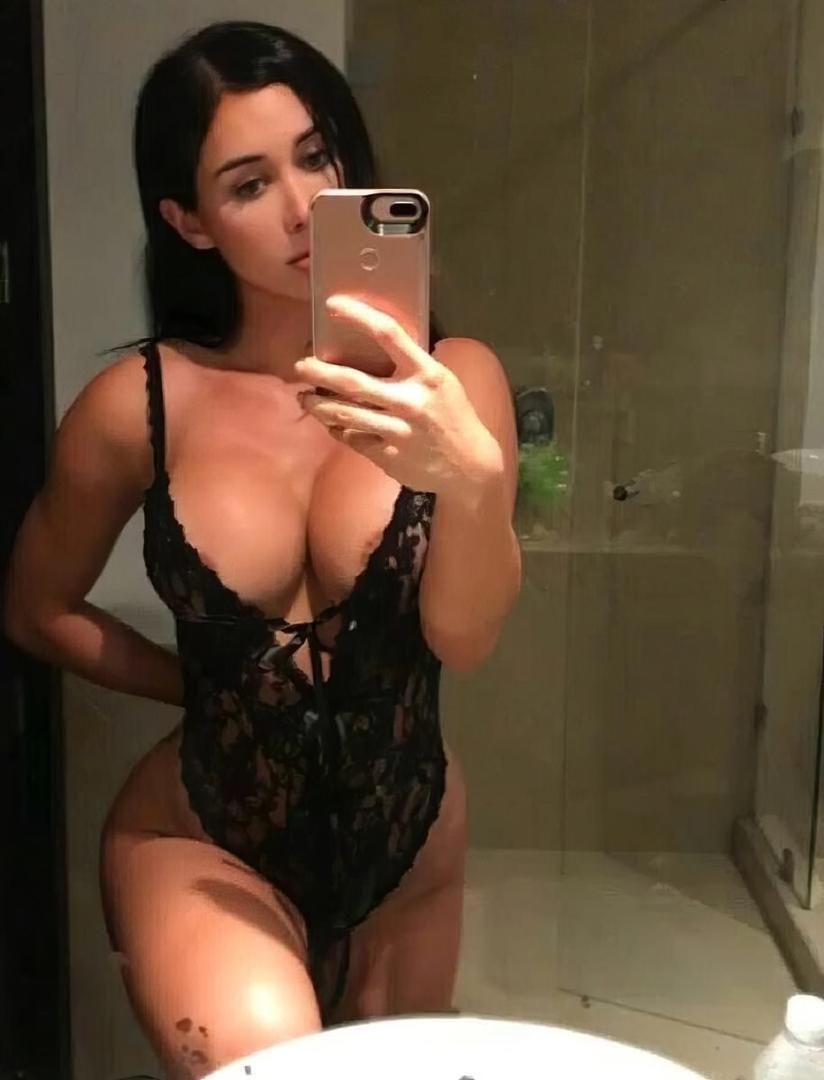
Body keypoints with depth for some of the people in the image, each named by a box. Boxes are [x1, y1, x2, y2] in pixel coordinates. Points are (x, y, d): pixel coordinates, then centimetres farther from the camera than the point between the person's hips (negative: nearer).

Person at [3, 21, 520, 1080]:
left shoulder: (450, 376, -10)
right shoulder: (136, 406, -12)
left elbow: (463, 637, -20)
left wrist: (471, 475, -38)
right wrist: (207, 687, 0)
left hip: (408, 843, 2)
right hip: (201, 835, -2)